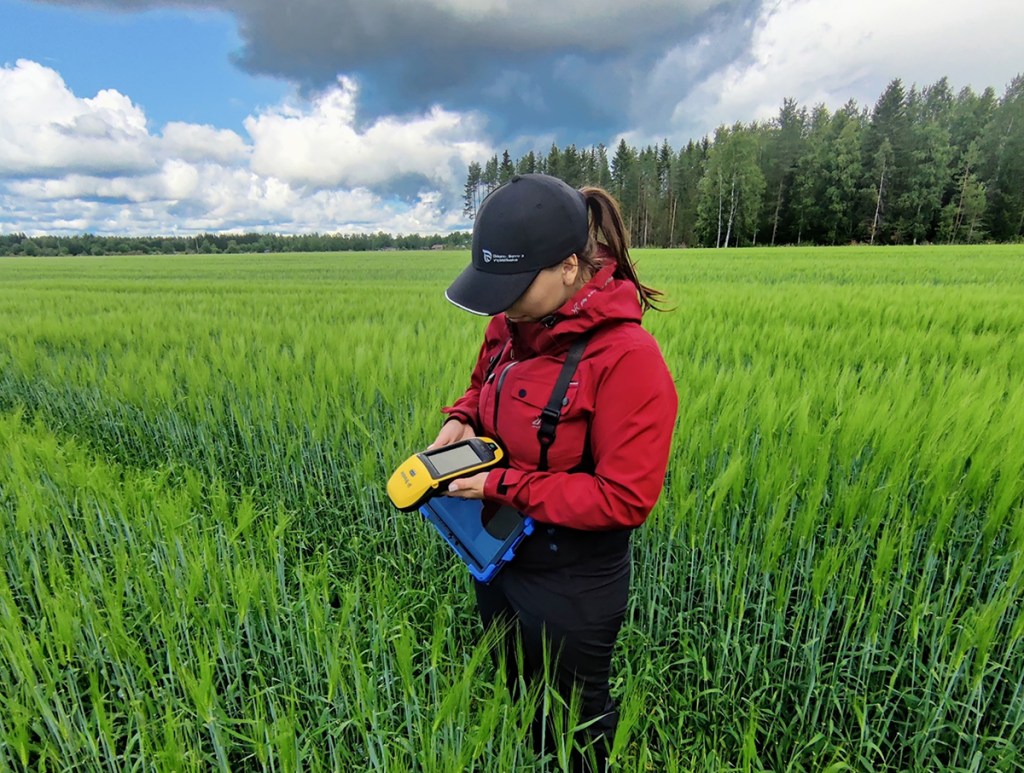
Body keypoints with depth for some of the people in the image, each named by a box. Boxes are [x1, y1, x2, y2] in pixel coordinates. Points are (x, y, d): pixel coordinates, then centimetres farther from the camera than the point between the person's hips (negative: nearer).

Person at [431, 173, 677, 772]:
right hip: (498, 560, 7)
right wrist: (462, 418, -10)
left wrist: (504, 485, -26)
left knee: (574, 722, 25)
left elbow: (625, 499, -26)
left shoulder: (628, 358, -29)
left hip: (571, 587, -6)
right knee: (515, 698, 33)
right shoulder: (510, 324, -8)